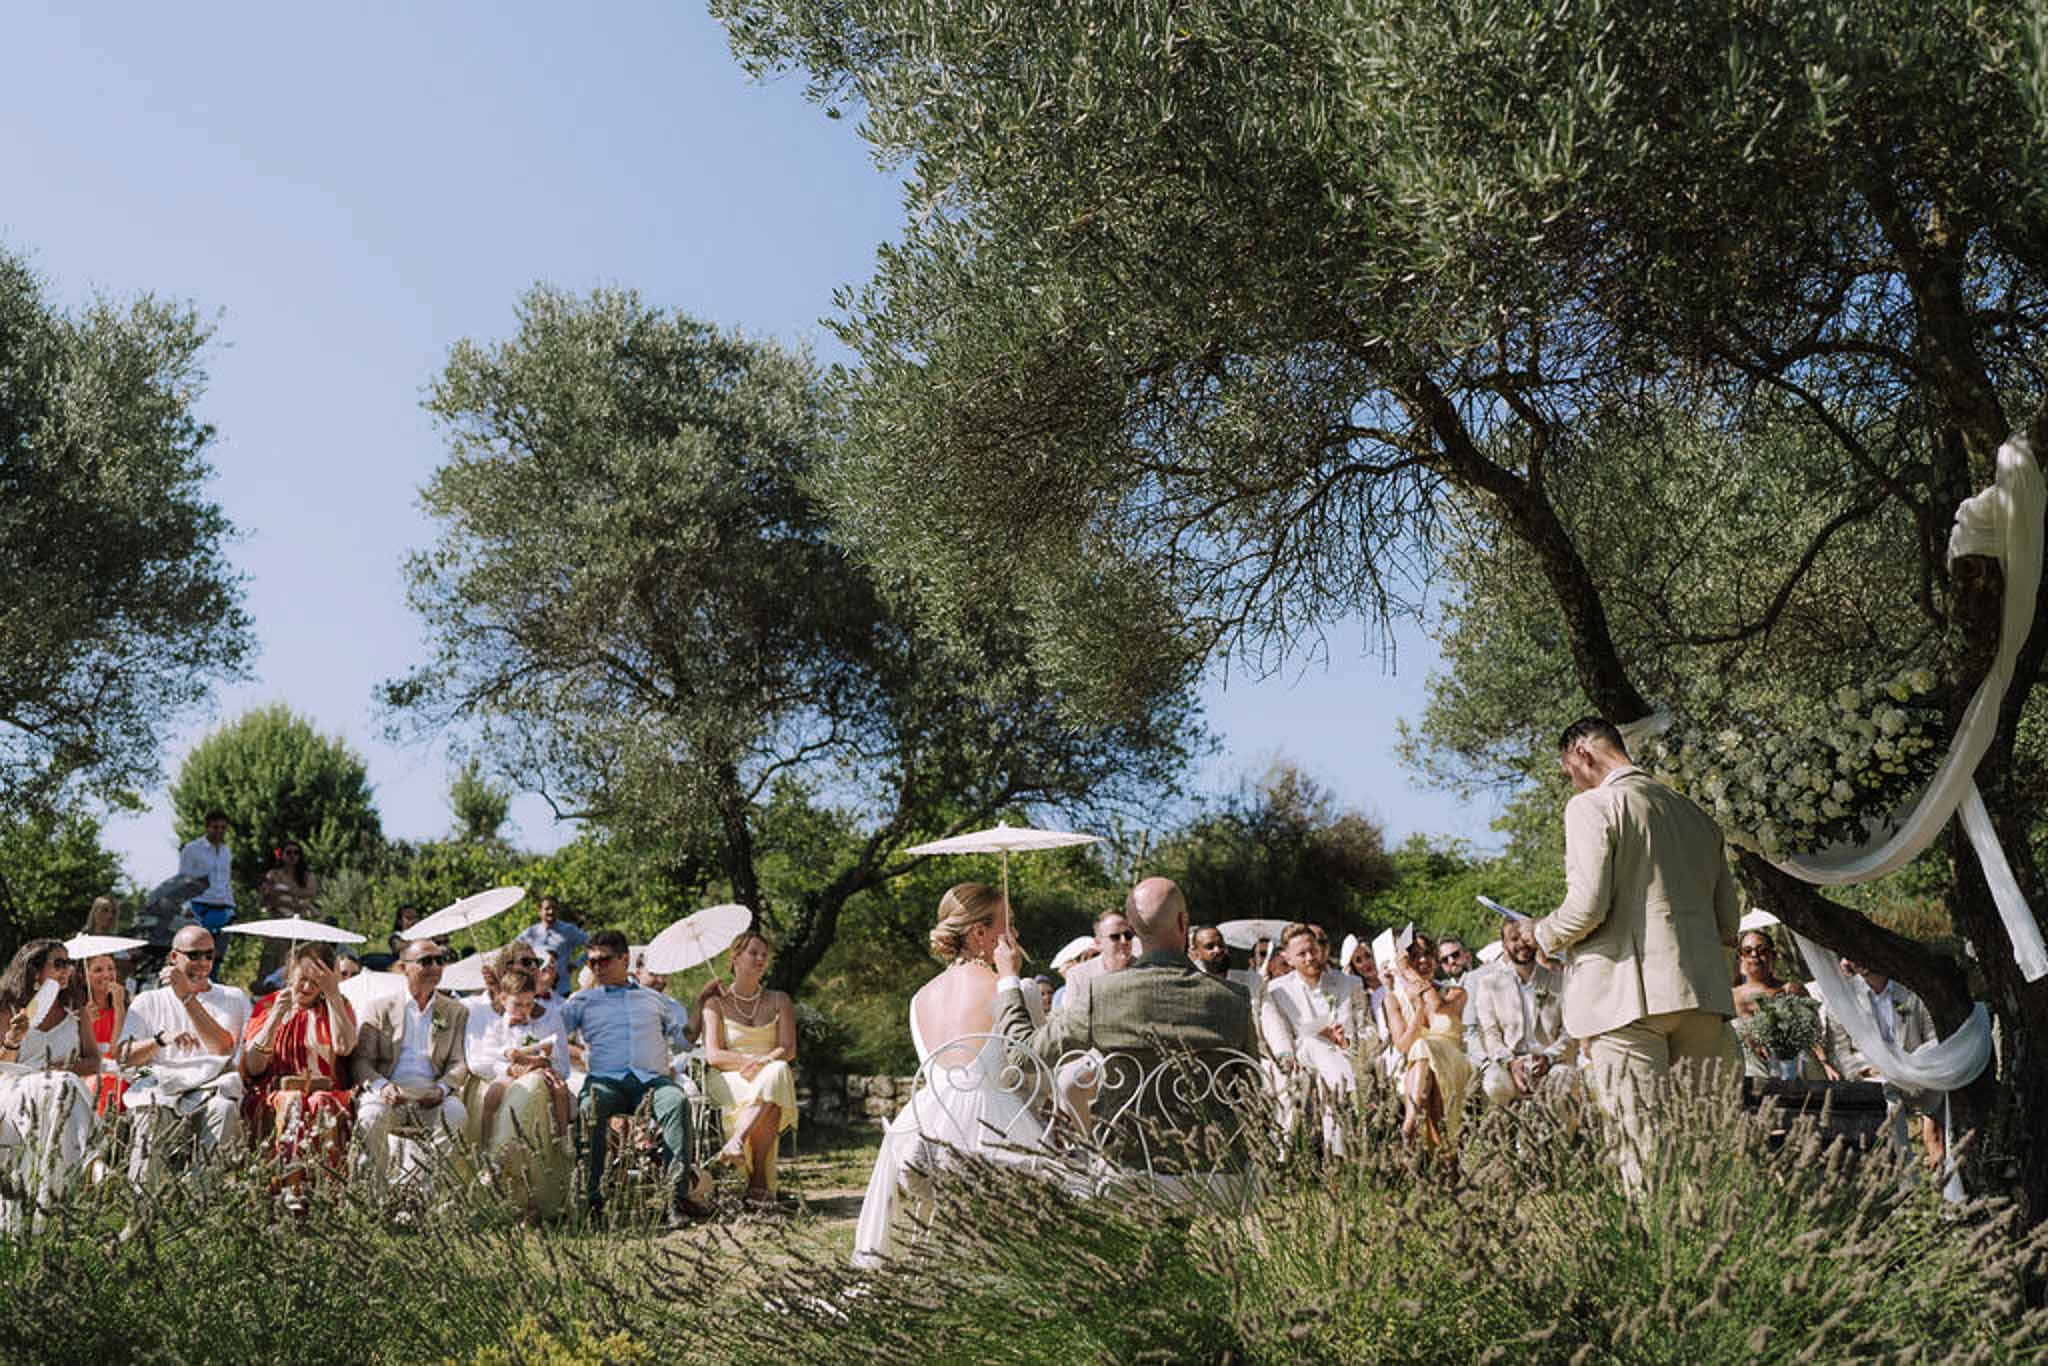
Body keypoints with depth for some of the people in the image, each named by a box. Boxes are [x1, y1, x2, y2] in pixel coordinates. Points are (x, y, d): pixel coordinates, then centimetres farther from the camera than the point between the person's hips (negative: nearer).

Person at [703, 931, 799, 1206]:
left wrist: (762, 1062, -21)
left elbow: (788, 1049, 1)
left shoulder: (779, 1001, 13)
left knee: (777, 1072, -37)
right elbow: (713, 1055, -5)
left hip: (774, 1076, 2)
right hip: (729, 1082, -2)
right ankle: (761, 1179, -35)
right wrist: (750, 1060, -21)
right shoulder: (716, 1003, 7)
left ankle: (737, 1142, -43)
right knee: (769, 1110, -36)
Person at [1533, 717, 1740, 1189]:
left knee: (1644, 1144, -5)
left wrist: (1544, 936, 4)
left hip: (1627, 995, -7)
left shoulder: (1591, 806, -4)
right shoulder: (1695, 814, 19)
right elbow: (1728, 923, 19)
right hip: (1701, 991, 7)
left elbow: (1587, 906, -14)